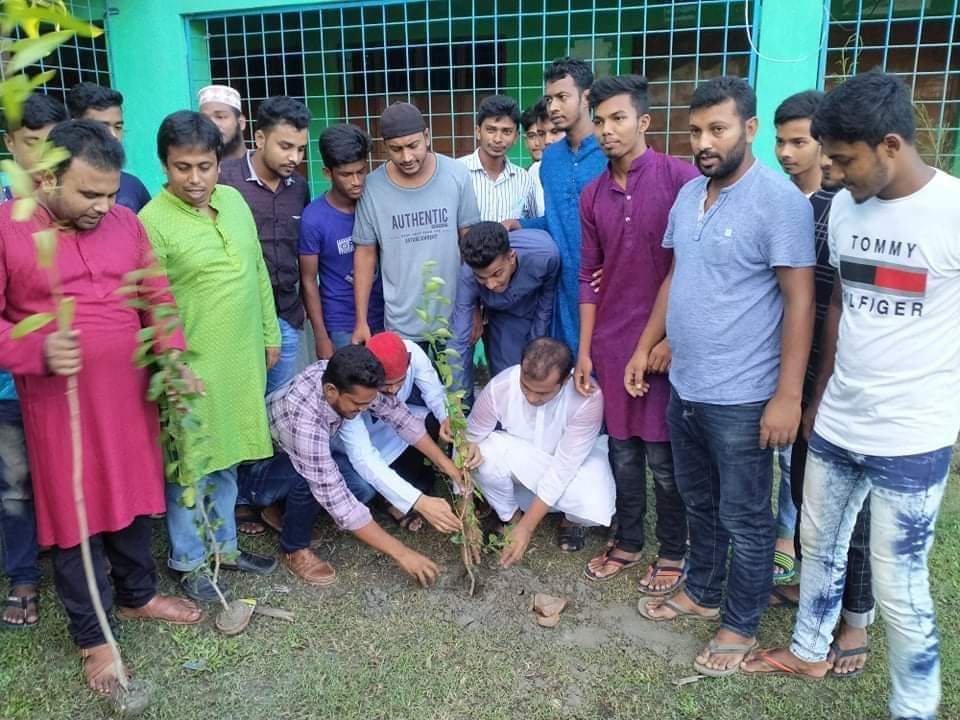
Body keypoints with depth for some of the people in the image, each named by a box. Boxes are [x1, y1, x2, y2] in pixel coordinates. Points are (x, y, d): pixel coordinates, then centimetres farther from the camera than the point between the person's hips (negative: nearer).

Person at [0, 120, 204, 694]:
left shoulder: (126, 223, 2)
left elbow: (158, 298, 7)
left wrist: (173, 358, -8)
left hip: (131, 395, 4)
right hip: (59, 404, -4)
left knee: (132, 498, 18)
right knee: (74, 515, 9)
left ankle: (138, 595, 40)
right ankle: (92, 636, 26)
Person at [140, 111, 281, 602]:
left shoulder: (234, 200, 4)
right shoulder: (152, 221, -15)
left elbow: (259, 272, 12)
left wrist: (269, 334, 15)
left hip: (242, 359, 6)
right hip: (193, 366, -6)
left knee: (226, 461, 19)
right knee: (191, 467, 8)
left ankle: (223, 545, 36)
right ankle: (189, 561, 28)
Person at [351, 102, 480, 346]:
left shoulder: (457, 175, -8)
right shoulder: (373, 187, -8)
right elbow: (365, 254, 0)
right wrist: (361, 322, 0)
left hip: (455, 317, 1)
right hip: (401, 324, -1)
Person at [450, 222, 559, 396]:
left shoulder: (545, 254, -38)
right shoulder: (467, 277, -36)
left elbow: (548, 297, -16)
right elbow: (459, 340, -31)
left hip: (540, 314, 0)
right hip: (502, 317, 0)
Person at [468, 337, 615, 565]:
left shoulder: (587, 397, -34)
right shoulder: (499, 388, -29)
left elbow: (564, 467, -29)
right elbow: (470, 442, -15)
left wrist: (527, 527, -29)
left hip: (573, 461, -1)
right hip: (520, 460, 2)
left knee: (594, 507, -32)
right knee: (486, 456, -31)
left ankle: (570, 522, 7)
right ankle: (510, 517, 0)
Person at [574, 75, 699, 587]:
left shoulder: (680, 179, -9)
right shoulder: (592, 195, 7)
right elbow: (589, 276, 10)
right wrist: (584, 351, 8)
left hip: (666, 341, -5)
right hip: (611, 342, 5)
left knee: (663, 455, 6)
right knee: (622, 450, 15)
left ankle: (673, 553, 25)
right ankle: (627, 542, 32)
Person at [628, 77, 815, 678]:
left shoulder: (780, 201, -14)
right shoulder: (688, 194, 8)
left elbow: (800, 301, -16)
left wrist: (788, 395, -18)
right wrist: (646, 346, 15)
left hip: (741, 398, -7)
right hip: (684, 387, 7)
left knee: (745, 520, 9)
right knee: (699, 502, 22)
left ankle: (741, 626, 28)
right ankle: (702, 592, 42)